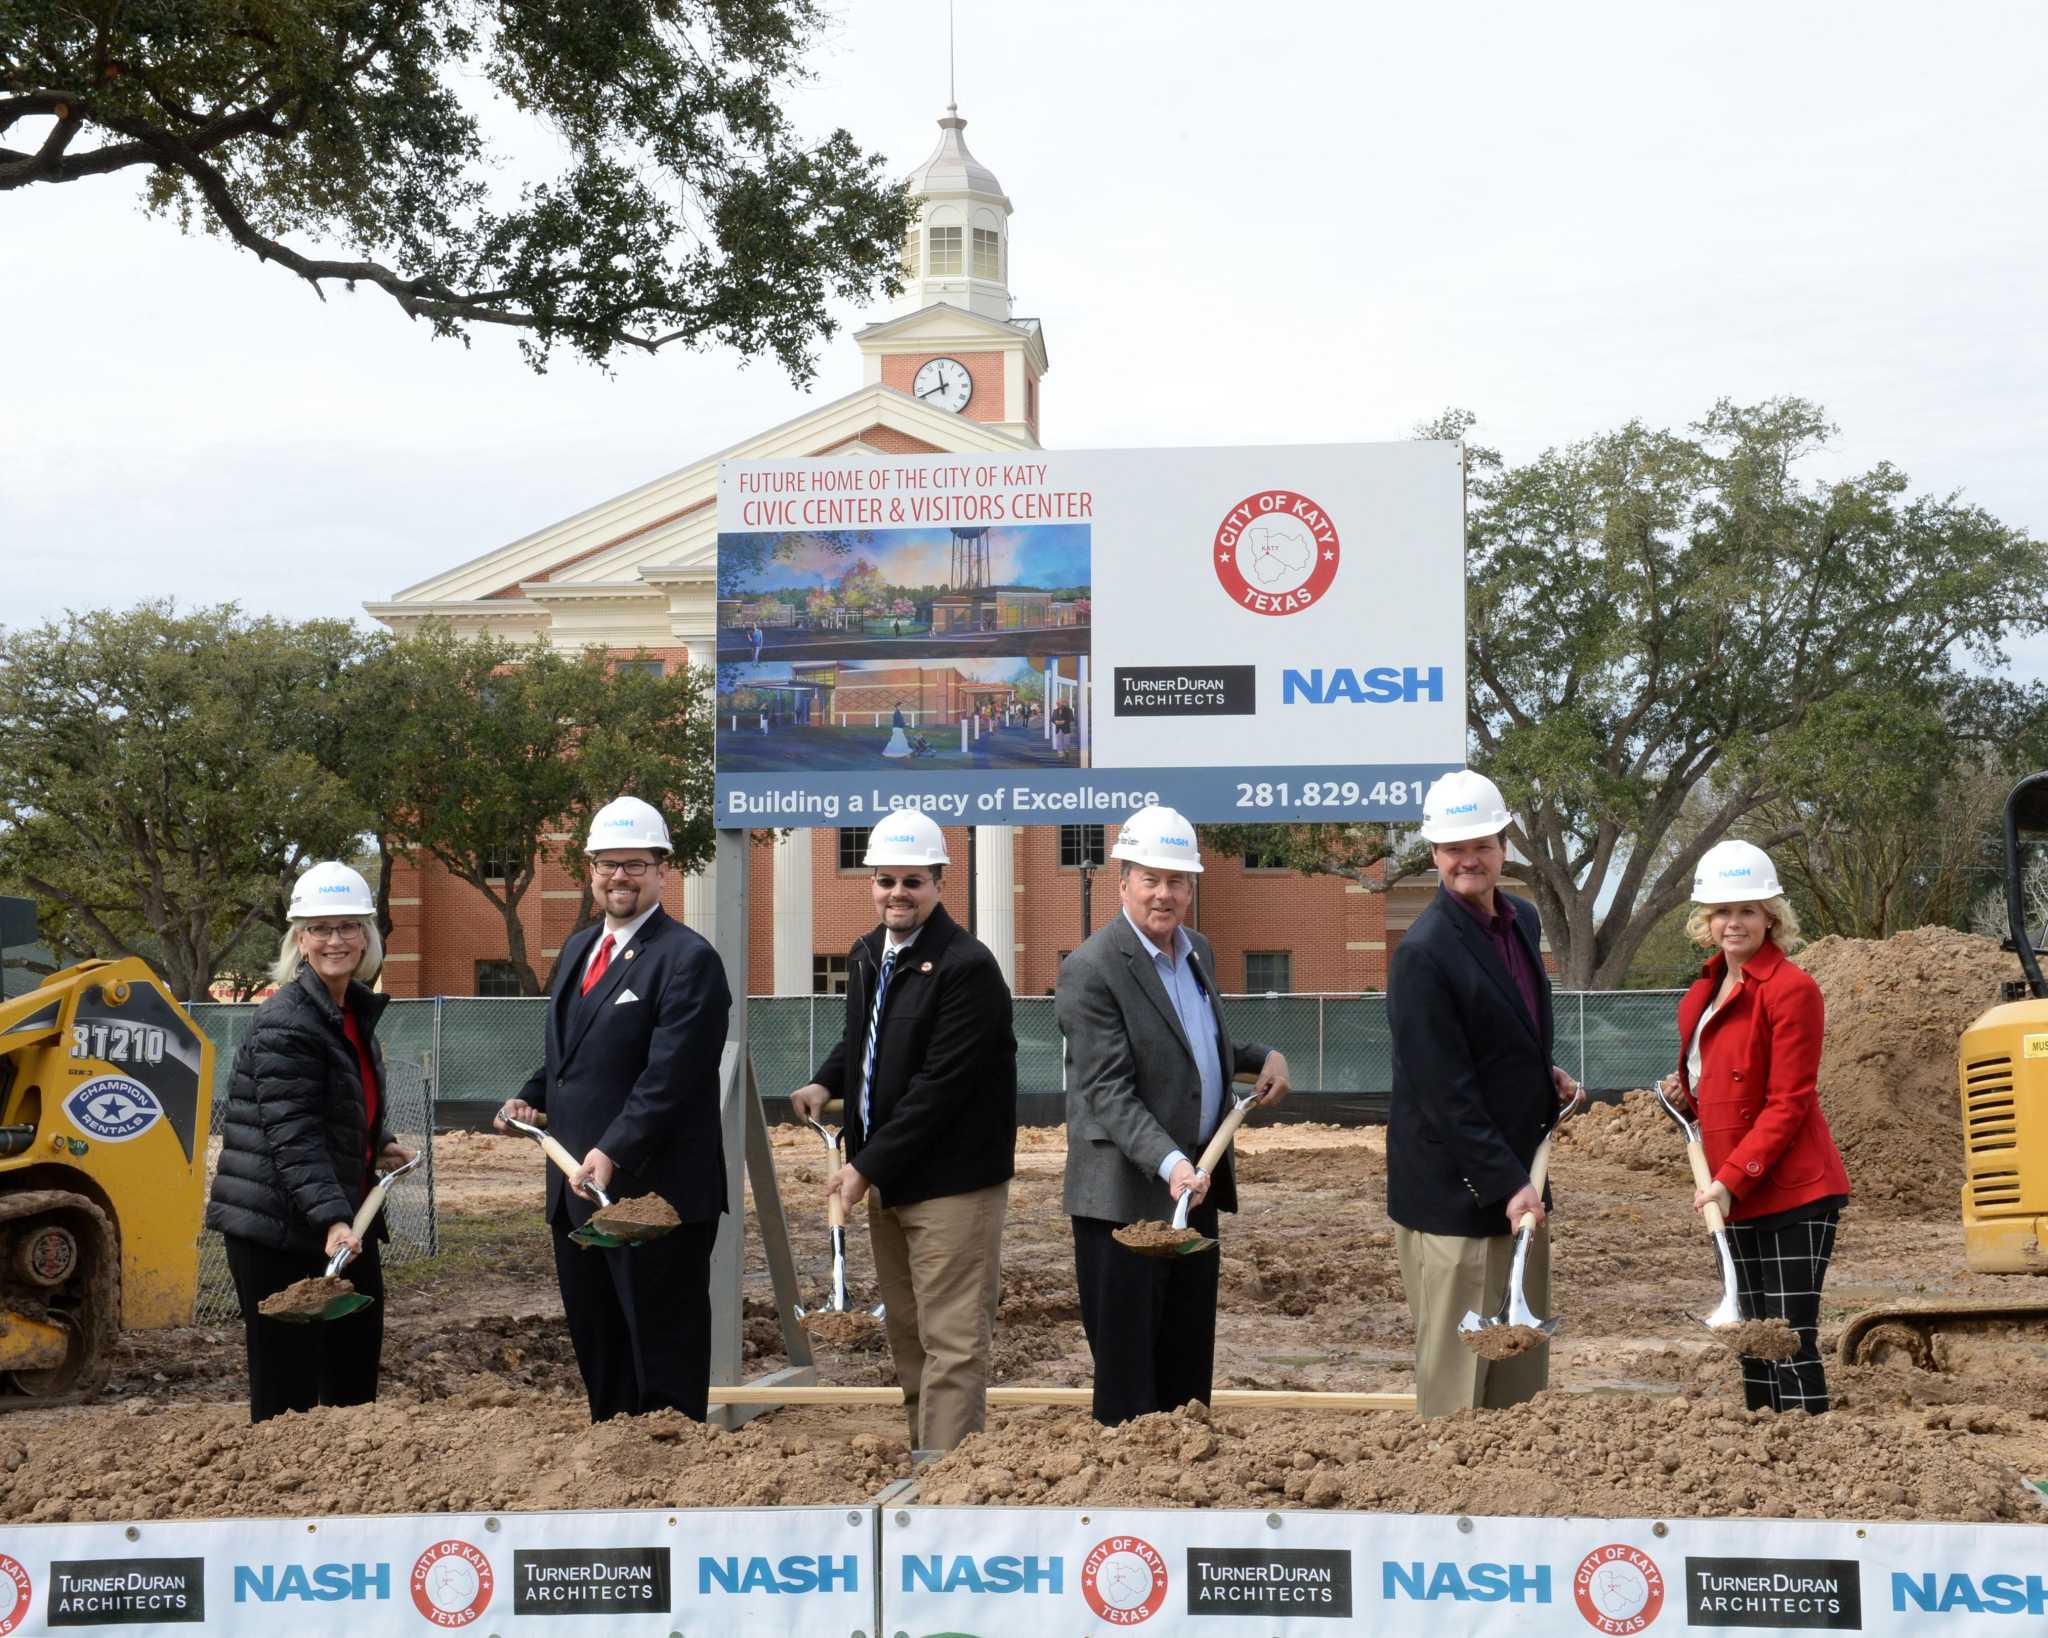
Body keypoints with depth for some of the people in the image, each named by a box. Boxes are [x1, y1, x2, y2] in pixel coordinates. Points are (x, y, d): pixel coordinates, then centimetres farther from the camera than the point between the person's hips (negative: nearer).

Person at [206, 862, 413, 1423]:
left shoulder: (355, 1009, 11)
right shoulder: (286, 1022, -17)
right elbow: (293, 1136, -25)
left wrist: (379, 1145, 12)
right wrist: (330, 1218, -34)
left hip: (344, 1218, 9)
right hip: (277, 1229, -9)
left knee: (356, 1371, 17)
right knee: (287, 1385, -4)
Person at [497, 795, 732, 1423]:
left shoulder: (687, 959, -12)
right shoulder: (578, 948, 15)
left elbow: (669, 1078, -21)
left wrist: (613, 1154, -29)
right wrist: (530, 1098, 6)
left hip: (654, 1192, -8)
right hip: (577, 1190, 9)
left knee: (664, 1364, 1)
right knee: (595, 1347, 16)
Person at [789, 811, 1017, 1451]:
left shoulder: (967, 965, -18)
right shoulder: (866, 954, 8)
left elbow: (941, 1083, -21)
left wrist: (867, 1165, -18)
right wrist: (825, 1082, 4)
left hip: (949, 1181, -9)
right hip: (886, 1177, 9)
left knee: (952, 1343, -6)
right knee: (906, 1333, 18)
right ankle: (922, 1441, 30)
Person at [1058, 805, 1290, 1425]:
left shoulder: (1198, 951, 11)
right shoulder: (1091, 970, -16)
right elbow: (1109, 1091, -21)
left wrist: (1264, 1056, 11)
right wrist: (1170, 1164, -32)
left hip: (1197, 1181, 8)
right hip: (1128, 1193, -8)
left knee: (1189, 1357, 15)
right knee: (1126, 1370, -1)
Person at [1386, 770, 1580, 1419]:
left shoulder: (1522, 919, 9)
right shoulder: (1423, 952, -18)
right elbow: (1445, 1091, -19)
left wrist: (1546, 1077, 8)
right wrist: (1506, 1185, -20)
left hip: (1519, 1177, 8)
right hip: (1457, 1190, -8)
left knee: (1524, 1364, 14)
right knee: (1457, 1372, -1)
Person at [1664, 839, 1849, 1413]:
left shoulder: (1791, 989, -12)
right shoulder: (1706, 990, 13)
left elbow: (1787, 1103, -16)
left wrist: (1732, 1180, -21)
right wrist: (1684, 1087, 6)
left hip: (1793, 1192, -8)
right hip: (1736, 1195, 8)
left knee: (1791, 1342, -9)